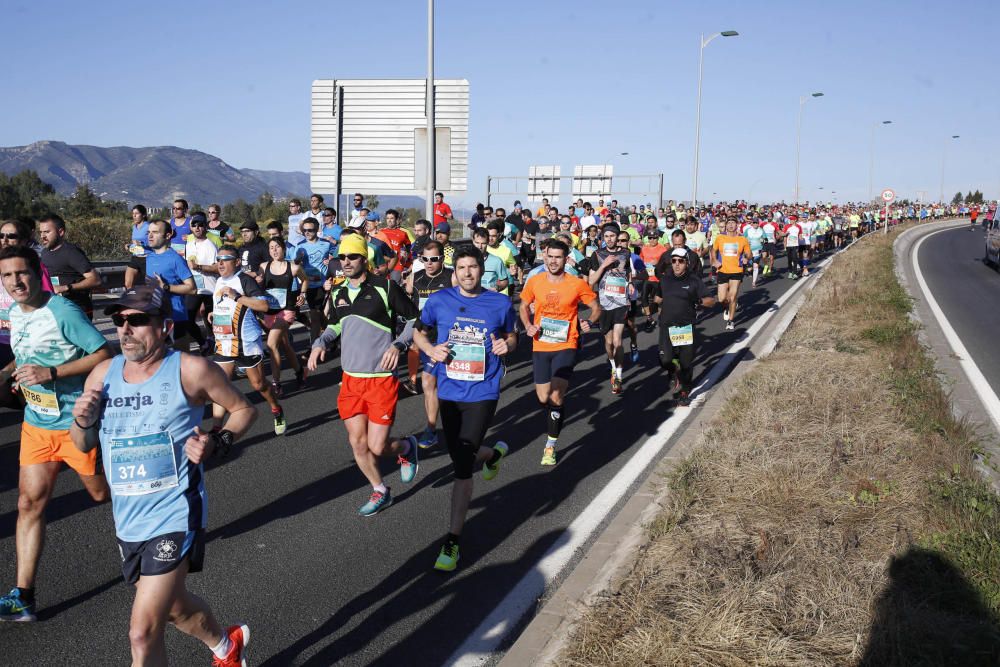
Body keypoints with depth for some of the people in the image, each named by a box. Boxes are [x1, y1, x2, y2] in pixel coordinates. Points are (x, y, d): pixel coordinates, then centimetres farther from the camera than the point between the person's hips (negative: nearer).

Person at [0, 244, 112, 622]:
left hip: (77, 422, -6)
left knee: (104, 494, 10)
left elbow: (104, 355, -21)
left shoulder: (62, 312, -19)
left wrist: (51, 372, -27)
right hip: (36, 423, 7)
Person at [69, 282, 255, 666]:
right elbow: (85, 446, 12)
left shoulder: (190, 370, -13)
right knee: (174, 607, 25)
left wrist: (217, 443, -18)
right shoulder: (103, 374, 2)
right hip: (128, 520, 6)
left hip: (175, 517, -6)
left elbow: (243, 410, 0)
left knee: (143, 634, -11)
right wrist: (83, 422, -10)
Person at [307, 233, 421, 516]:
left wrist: (398, 345, -19)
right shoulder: (339, 293, 8)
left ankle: (406, 447, 29)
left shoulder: (384, 287, -10)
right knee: (357, 443, 7)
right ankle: (380, 492, 29)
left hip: (381, 379, -5)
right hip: (350, 378, 6)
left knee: (377, 447, -6)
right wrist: (320, 343, 4)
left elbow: (414, 318, -4)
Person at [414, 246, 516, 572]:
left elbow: (511, 336, 13)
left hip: (483, 394, -3)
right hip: (449, 392, 3)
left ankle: (452, 543, -2)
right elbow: (418, 332, 11)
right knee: (461, 459, 17)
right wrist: (431, 349, -10)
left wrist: (506, 345, -10)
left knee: (462, 467, -11)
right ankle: (492, 454, 55)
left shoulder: (500, 304, -1)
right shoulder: (439, 300, 0)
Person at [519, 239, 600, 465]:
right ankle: (552, 427, 39)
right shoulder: (534, 281, -1)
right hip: (540, 347, 3)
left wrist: (589, 323, -13)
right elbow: (524, 306, 15)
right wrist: (528, 326, -2)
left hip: (566, 347, -3)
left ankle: (550, 446, -2)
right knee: (543, 398, 9)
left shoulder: (577, 284, -7)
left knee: (556, 396, -15)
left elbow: (596, 307, 6)